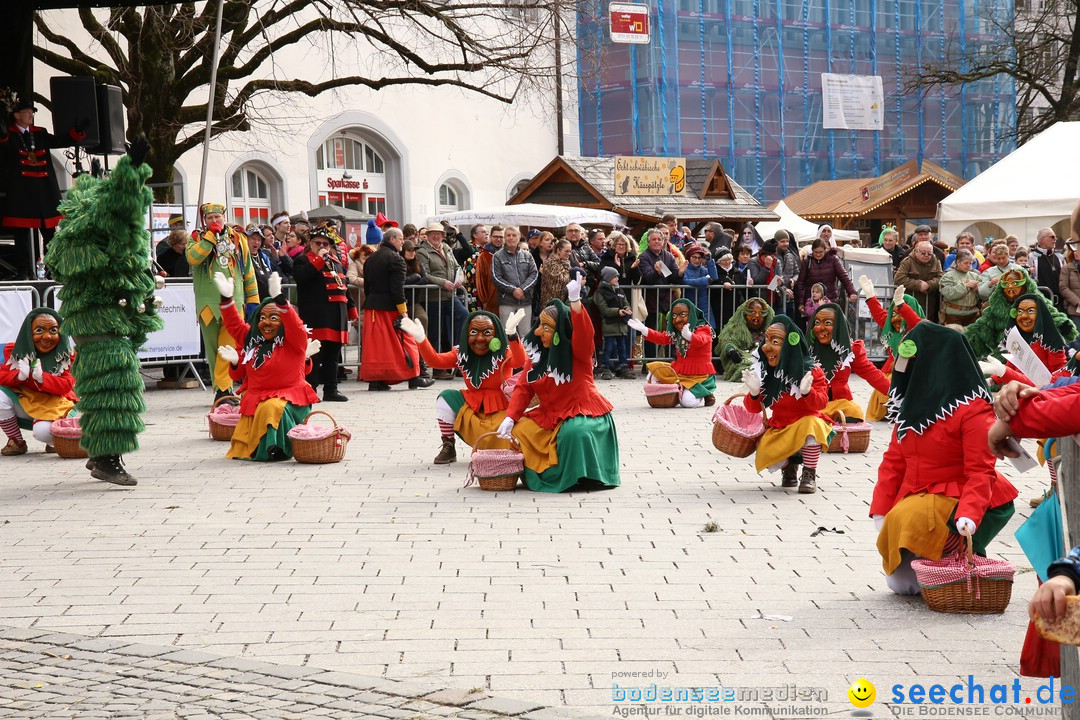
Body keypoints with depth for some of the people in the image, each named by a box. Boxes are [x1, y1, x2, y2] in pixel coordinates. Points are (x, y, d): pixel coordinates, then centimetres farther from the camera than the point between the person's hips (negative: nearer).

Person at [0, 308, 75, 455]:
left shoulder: (67, 355, -11)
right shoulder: (14, 351, -6)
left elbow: (66, 386, -18)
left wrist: (41, 377, -37)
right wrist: (19, 375, -33)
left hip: (53, 405, -3)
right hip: (24, 403, 3)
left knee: (42, 430, -36)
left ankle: (55, 442, 6)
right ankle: (17, 442, -4)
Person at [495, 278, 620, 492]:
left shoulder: (577, 353, -11)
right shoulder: (538, 356, 5)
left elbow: (584, 333, -34)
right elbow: (523, 388, 4)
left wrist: (575, 301, -50)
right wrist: (510, 418, -11)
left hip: (582, 415, -7)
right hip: (549, 416, 7)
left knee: (573, 433, -36)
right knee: (521, 430, -9)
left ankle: (579, 477, -11)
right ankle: (545, 475, 5)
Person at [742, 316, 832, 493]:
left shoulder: (810, 371, -13)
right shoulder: (764, 372, -4)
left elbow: (821, 403, -20)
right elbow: (754, 408, -2)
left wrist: (807, 392, -40)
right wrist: (754, 392, -24)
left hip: (806, 423, -3)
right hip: (779, 428, 3)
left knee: (811, 424, -37)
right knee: (764, 457, -24)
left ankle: (809, 474, -17)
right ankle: (789, 464, 14)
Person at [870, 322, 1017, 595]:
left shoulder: (973, 410, -15)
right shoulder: (913, 404, 8)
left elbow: (980, 472, -20)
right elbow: (893, 461, 7)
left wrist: (969, 515, -35)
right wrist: (880, 511, -1)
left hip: (957, 503, -6)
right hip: (917, 499, 7)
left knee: (908, 520, -34)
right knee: (901, 583, -3)